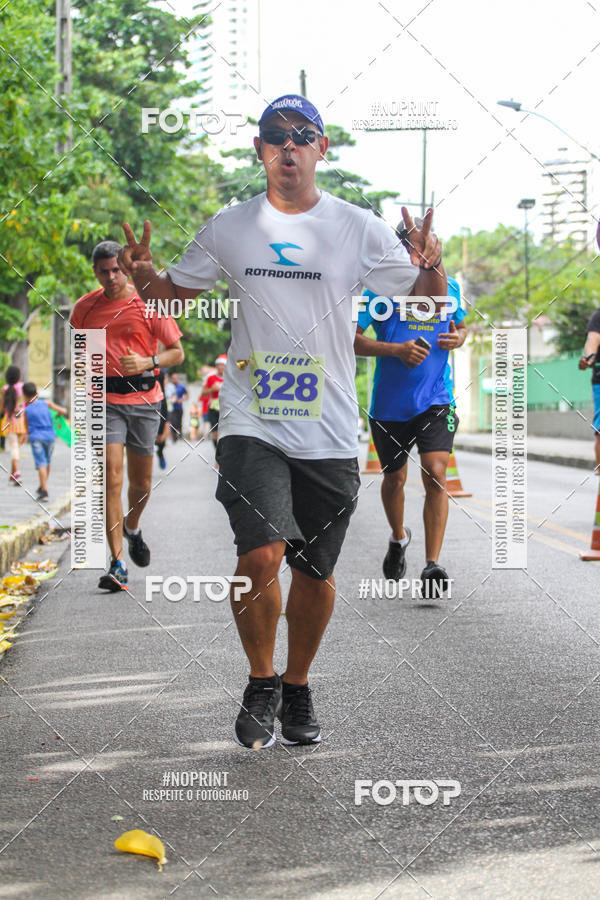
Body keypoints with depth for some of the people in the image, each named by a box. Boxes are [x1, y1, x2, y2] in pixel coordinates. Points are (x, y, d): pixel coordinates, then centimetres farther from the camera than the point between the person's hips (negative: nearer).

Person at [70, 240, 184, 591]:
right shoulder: (84, 308, 5)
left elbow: (177, 352, 1)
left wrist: (148, 362, -17)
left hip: (144, 400, 0)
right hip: (105, 400, 0)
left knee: (141, 482, 10)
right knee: (111, 478, -13)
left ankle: (133, 529, 45)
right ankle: (118, 565, -14)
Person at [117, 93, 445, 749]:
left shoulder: (358, 228, 3)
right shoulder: (229, 228, 6)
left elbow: (427, 299, 5)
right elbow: (175, 293, 17)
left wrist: (430, 265, -17)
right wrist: (142, 276, -5)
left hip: (330, 431, 1)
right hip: (251, 421, -1)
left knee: (315, 572, 7)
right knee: (262, 554, -18)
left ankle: (297, 687, 31)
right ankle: (260, 682, 6)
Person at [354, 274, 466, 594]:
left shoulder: (449, 287, 4)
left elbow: (460, 326, 22)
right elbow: (351, 337, -10)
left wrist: (458, 338, -2)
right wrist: (396, 349, -22)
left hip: (435, 402, 1)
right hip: (389, 403, -1)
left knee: (435, 476, -16)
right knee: (394, 478, 15)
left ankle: (432, 565, -15)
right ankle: (398, 538, 45)